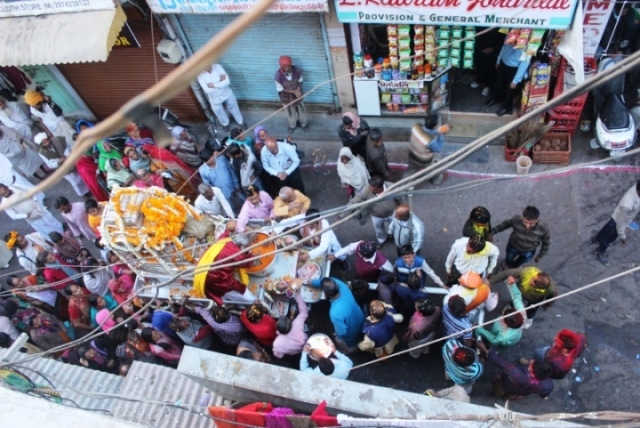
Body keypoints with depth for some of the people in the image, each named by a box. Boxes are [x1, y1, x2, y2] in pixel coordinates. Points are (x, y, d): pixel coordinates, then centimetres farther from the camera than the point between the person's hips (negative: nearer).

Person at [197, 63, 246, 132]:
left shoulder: (217, 66, -22)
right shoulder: (200, 75, -24)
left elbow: (227, 81, -26)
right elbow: (207, 90, -31)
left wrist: (214, 85, -32)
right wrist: (220, 82, -27)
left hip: (227, 94, 1)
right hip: (215, 99, 0)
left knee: (234, 109, 24)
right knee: (220, 114, 25)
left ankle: (241, 121, 53)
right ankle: (225, 124, 57)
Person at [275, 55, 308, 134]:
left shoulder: (297, 70, -26)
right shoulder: (278, 75, -32)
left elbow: (300, 81, -7)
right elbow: (280, 89, -21)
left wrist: (298, 90, -25)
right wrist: (293, 91, -27)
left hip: (298, 94, 2)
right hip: (286, 97, -2)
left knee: (301, 109, 24)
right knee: (290, 112, 23)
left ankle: (303, 123, 54)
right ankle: (292, 125, 53)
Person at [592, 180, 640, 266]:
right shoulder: (627, 205, -47)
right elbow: (621, 222, -28)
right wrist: (622, 236, -13)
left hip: (623, 218, 6)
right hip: (617, 222, -6)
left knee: (606, 230, 34)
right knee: (609, 238, 23)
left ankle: (596, 239, 64)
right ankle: (600, 252, 52)